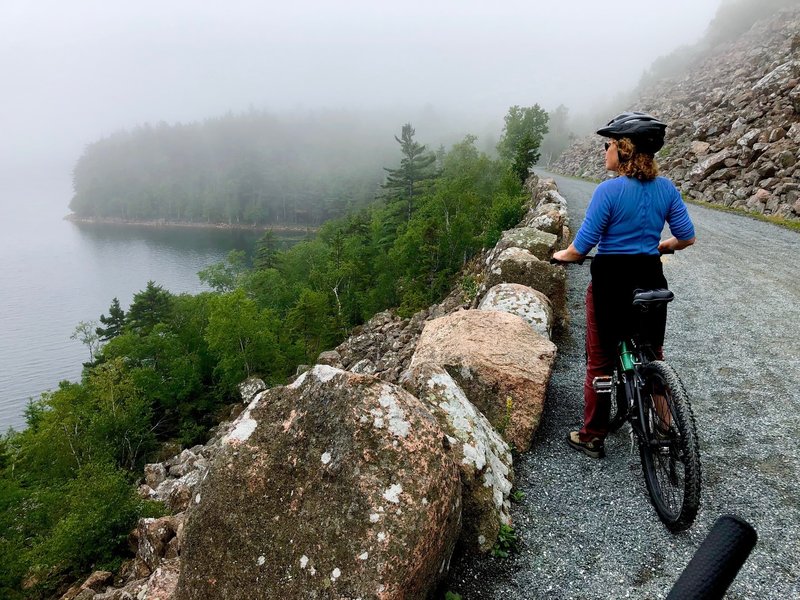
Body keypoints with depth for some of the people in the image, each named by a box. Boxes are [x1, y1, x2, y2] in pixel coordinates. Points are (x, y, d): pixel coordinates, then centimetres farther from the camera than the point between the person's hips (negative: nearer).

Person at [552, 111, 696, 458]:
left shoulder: (610, 190, -16)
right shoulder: (665, 187, 1)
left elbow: (582, 245, -16)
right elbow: (687, 237, 5)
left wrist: (562, 255, 4)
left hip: (611, 282, -5)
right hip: (651, 281, 5)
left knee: (599, 361, 9)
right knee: (653, 357, 21)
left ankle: (592, 437, 19)